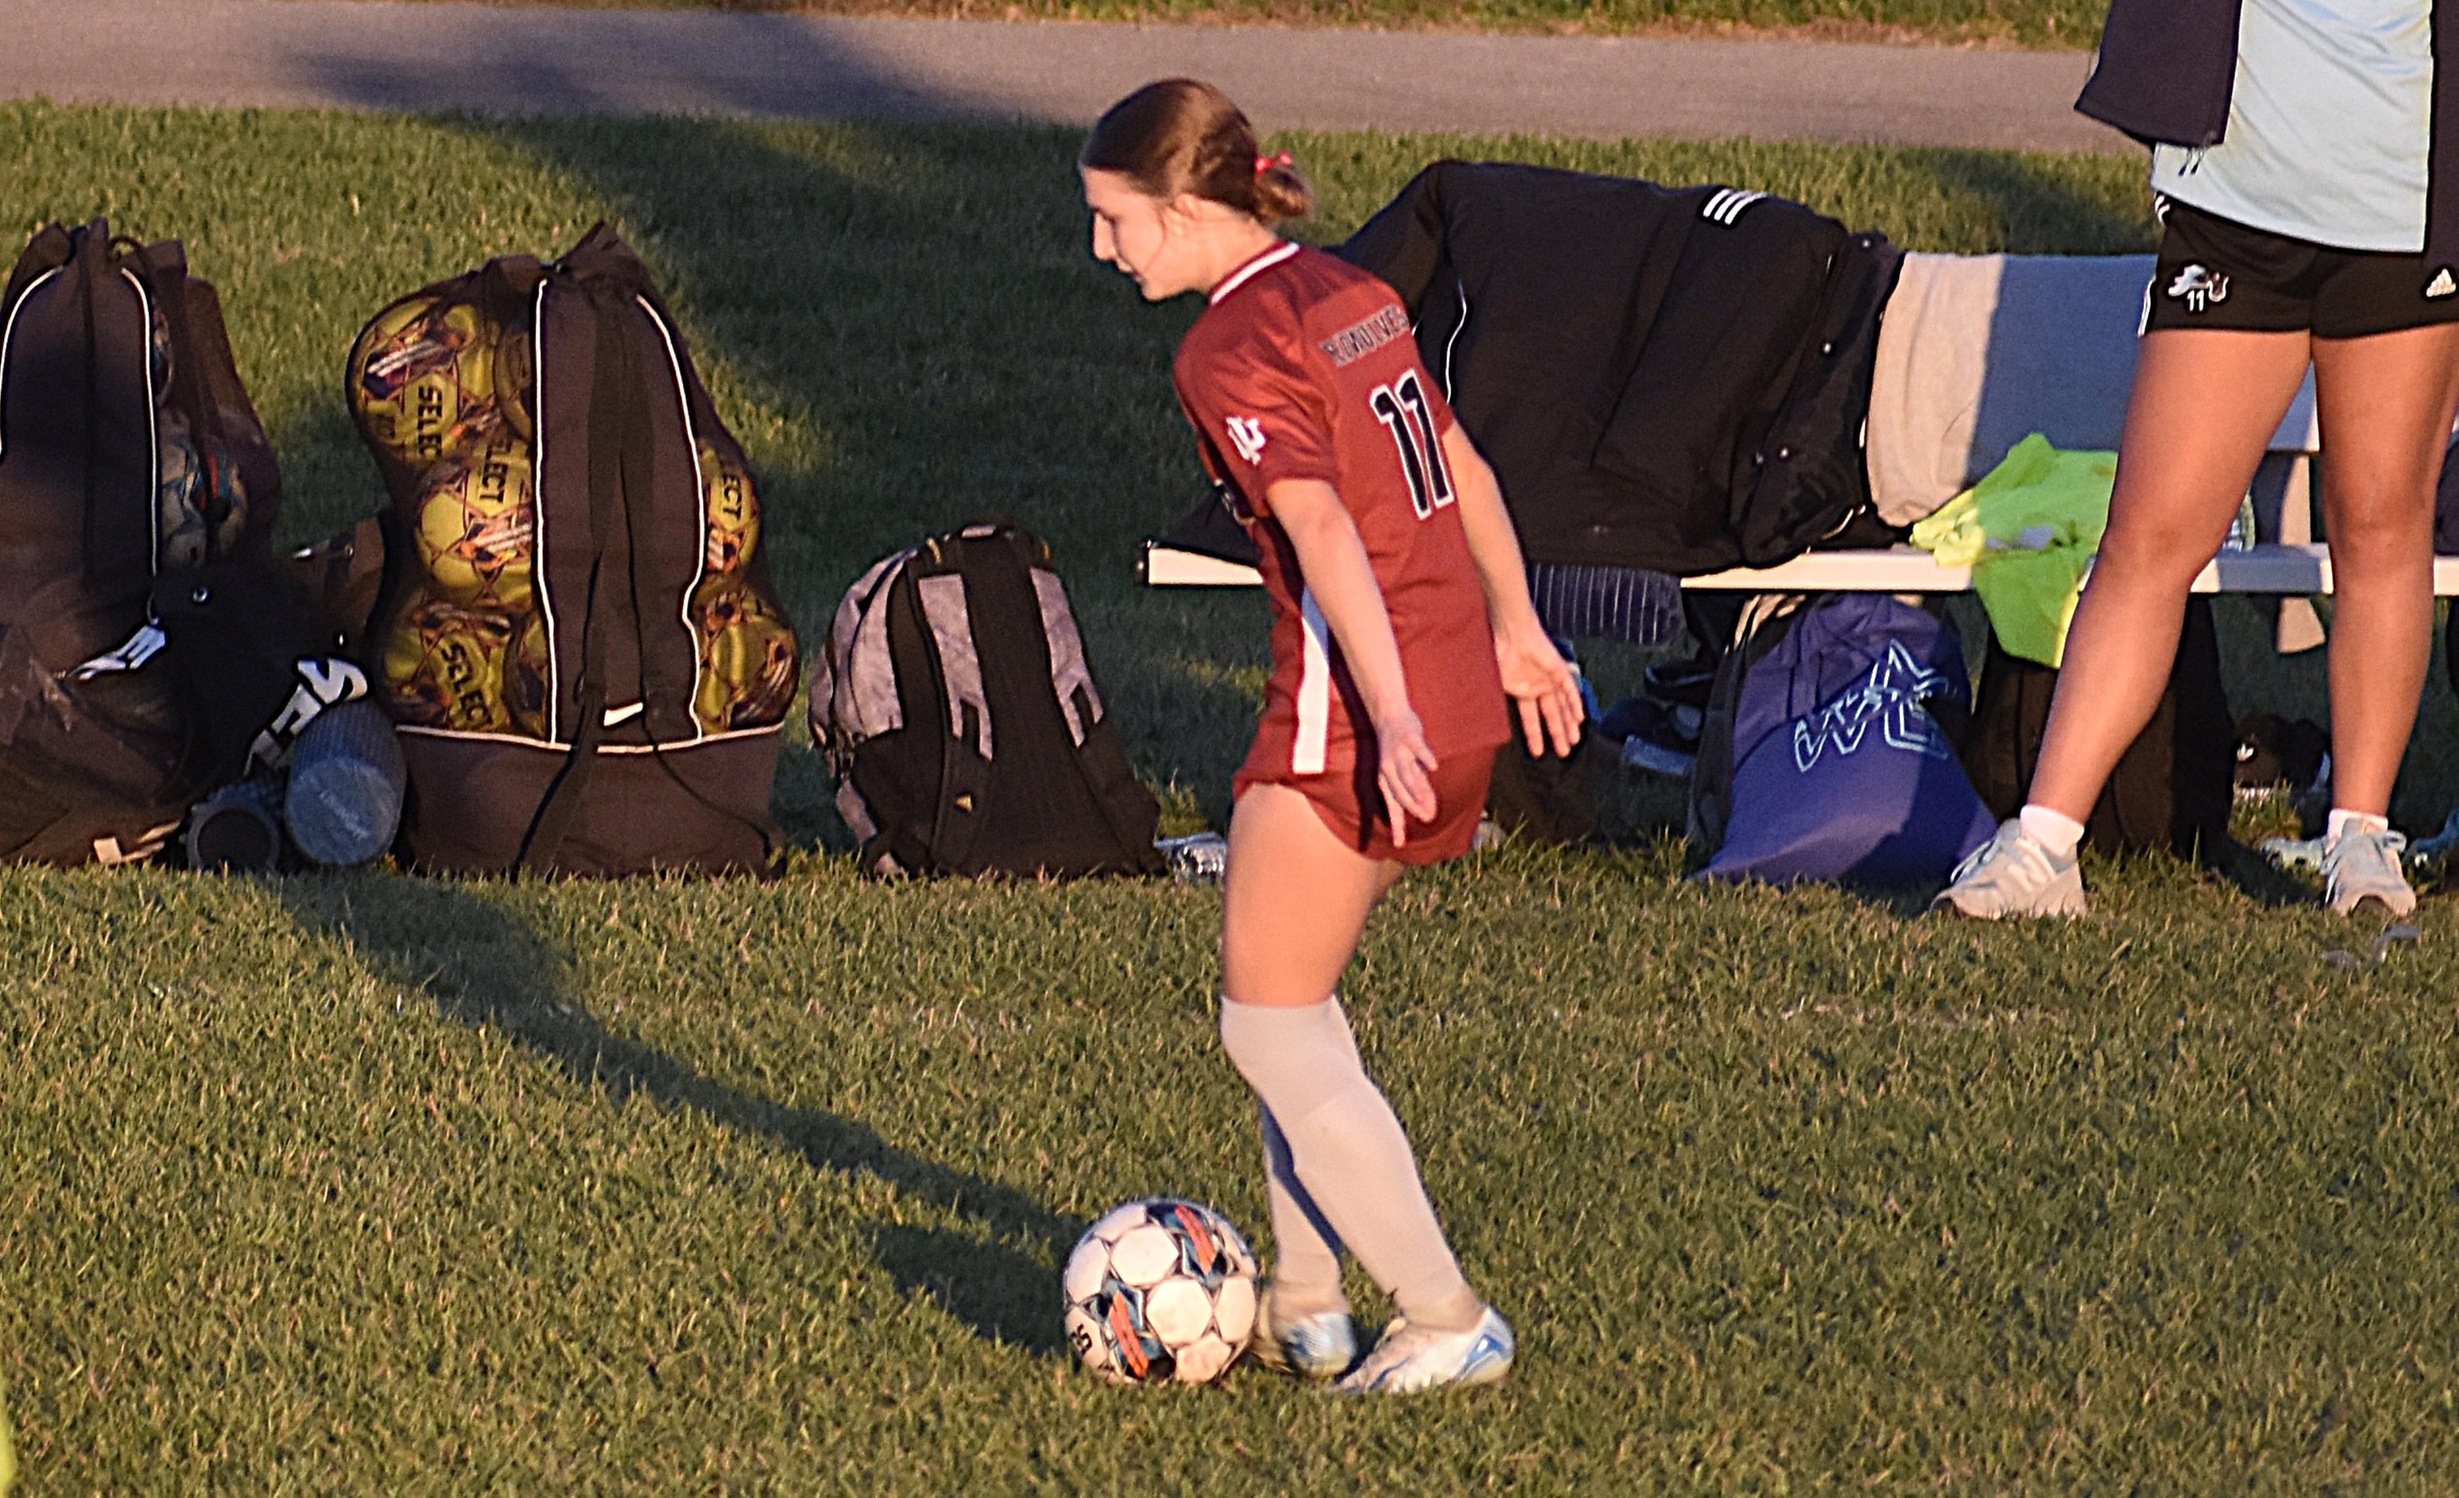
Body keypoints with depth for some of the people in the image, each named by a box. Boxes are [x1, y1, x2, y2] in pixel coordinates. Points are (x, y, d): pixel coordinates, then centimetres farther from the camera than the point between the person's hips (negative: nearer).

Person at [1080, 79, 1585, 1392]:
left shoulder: (1230, 350, -13)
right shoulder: (1351, 295, 12)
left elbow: (1323, 528, -24)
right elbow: (1460, 464, 20)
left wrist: (1388, 717, -30)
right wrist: (1515, 630, 31)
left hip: (1353, 708, -9)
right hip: (1461, 690, 9)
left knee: (1268, 1027, 1)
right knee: (1295, 998, 20)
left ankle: (1447, 1321, 0)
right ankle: (1304, 1306, 23)